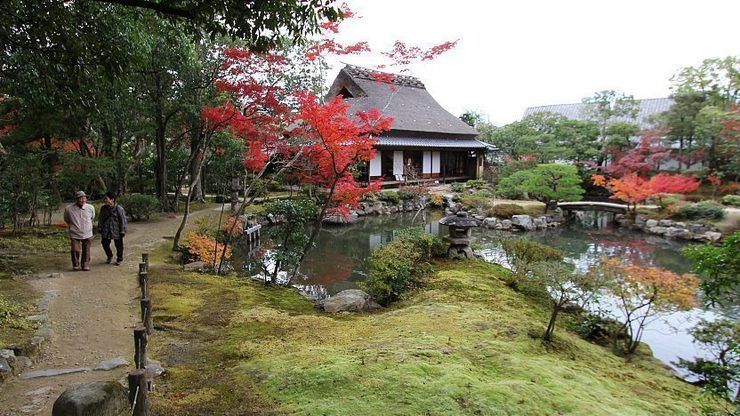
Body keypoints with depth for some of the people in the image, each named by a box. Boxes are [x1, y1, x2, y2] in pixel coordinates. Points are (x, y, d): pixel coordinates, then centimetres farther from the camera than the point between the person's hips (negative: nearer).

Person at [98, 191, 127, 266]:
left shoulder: (119, 209, -12)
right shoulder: (103, 208, 2)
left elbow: (123, 220, -9)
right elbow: (100, 219, 12)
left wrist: (122, 231, -10)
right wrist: (99, 228, 11)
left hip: (116, 231, -4)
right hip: (106, 231, 4)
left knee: (119, 245, 6)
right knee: (105, 243, 9)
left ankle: (119, 259, 26)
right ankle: (109, 256, 35)